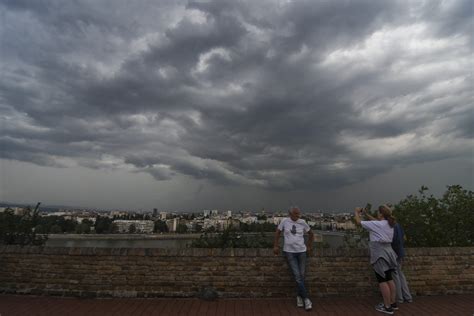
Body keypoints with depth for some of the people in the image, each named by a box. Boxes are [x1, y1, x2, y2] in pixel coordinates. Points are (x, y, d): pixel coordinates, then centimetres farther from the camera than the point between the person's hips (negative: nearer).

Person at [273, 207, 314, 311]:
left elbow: (311, 234, 13)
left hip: (301, 251, 2)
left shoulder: (302, 222, -3)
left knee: (302, 276, 6)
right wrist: (276, 246, 6)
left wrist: (309, 246, 14)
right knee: (297, 276, -8)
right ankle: (306, 299, 5)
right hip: (289, 252, -2)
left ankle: (299, 297, 26)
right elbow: (278, 232, 7)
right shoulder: (285, 221, -6)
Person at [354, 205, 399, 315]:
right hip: (387, 252, 9)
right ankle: (393, 303, 27)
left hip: (380, 254, -9)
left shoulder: (377, 225, -16)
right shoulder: (389, 224, 7)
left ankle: (387, 307, 5)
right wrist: (366, 213, 23)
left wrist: (357, 212, 6)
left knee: (382, 280, -1)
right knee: (388, 278, 16)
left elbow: (358, 222, -10)